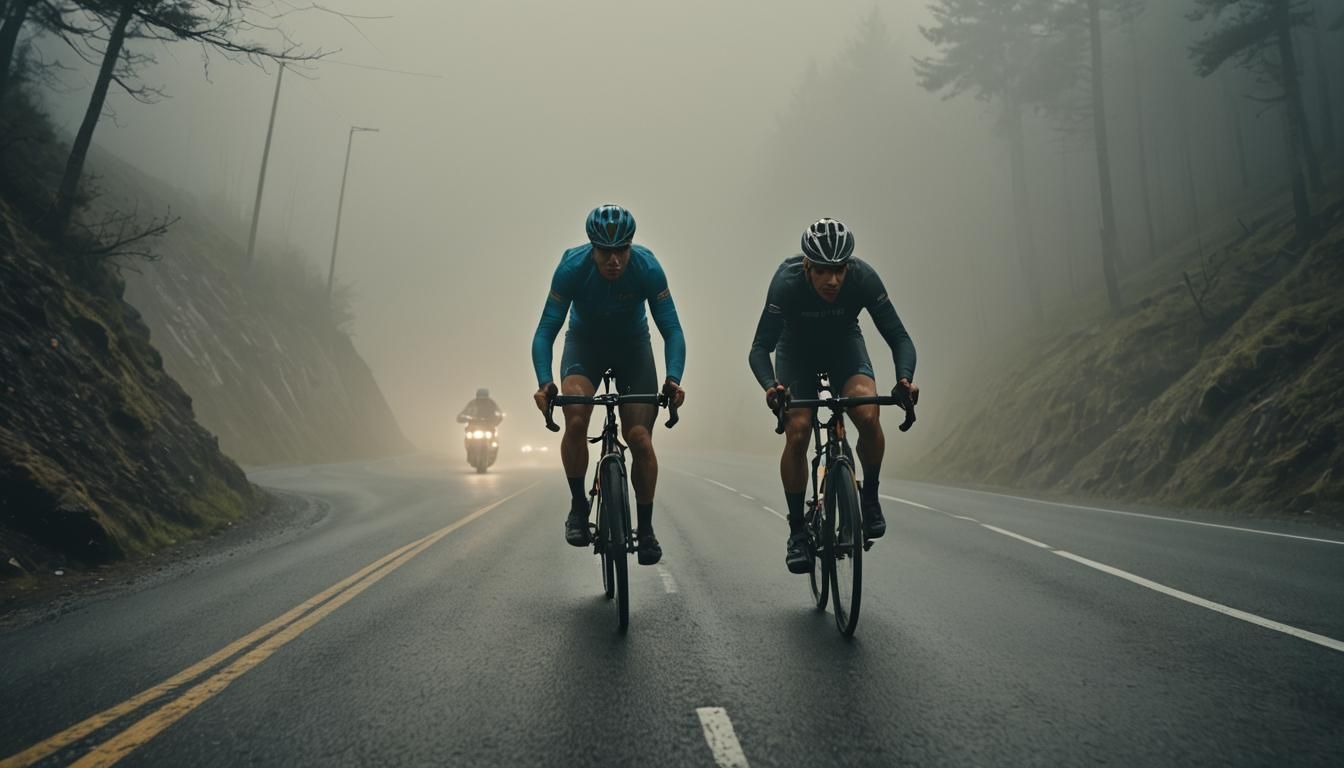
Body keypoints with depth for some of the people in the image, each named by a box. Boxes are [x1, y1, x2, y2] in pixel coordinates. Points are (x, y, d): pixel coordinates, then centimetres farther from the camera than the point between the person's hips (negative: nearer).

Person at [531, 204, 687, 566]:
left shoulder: (647, 267, -28)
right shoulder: (571, 267, -28)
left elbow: (672, 330, -27)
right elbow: (546, 331, -27)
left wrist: (674, 380, -44)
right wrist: (544, 383, -43)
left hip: (633, 345, 0)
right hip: (585, 343, 0)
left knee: (640, 437, -10)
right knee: (575, 420, -26)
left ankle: (645, 527, 7)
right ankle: (578, 505, -3)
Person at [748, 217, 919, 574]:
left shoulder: (863, 277, -30)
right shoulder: (786, 282, -33)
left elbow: (899, 337, -26)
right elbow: (760, 348, -33)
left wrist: (904, 378, -45)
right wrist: (770, 386, -52)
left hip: (844, 344, 1)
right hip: (797, 349, -1)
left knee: (868, 415, -27)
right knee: (797, 434, -17)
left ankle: (869, 496, -1)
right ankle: (797, 531, 1)